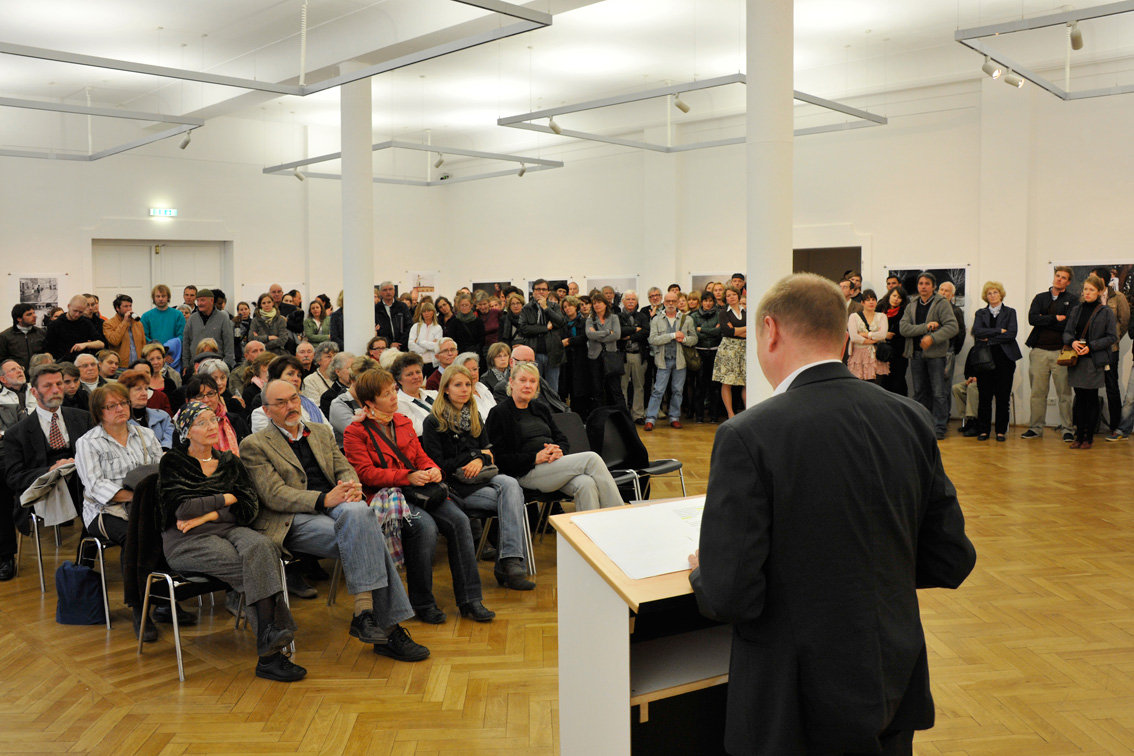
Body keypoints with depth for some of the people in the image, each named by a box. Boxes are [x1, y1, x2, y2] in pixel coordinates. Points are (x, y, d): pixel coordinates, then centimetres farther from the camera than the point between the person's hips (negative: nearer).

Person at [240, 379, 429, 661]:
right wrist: (324, 499, -21)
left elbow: (344, 468, 16)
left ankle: (364, 612, -31)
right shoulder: (254, 446, 4)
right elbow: (274, 495, -7)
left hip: (337, 505, 5)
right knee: (364, 539, -29)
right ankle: (389, 628, -26)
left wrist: (352, 485, -10)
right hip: (294, 520, -4)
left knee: (358, 512, -32)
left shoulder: (321, 432, 23)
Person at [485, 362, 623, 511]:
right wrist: (535, 458, -15)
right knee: (592, 459, -23)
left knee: (586, 483, -30)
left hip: (555, 465, 7)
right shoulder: (499, 413, 2)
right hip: (526, 474, -6)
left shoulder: (541, 409, 24)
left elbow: (561, 439, 20)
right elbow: (499, 458, -6)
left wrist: (560, 451, -6)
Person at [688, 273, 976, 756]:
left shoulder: (747, 437, -21)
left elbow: (731, 597, -22)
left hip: (798, 707, -5)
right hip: (895, 696, 5)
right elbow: (952, 562, 2)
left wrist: (703, 574, -1)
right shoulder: (911, 420, -4)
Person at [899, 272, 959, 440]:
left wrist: (932, 337, -22)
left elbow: (952, 326, -13)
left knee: (938, 392, -3)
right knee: (919, 392, 11)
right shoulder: (911, 306, 12)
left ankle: (939, 428, 2)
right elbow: (903, 327, -2)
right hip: (916, 353, 5)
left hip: (935, 353, -5)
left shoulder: (942, 304, -2)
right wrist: (925, 327, -14)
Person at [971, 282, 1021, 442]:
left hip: (1004, 358, -1)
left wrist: (989, 339, -8)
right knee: (984, 397, -1)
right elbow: (977, 331, -5)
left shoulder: (1010, 312, 9)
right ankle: (983, 430, 4)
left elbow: (1011, 334, -6)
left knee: (1003, 397, -1)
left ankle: (1001, 431, 5)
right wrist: (999, 331, -11)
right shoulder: (980, 313, 14)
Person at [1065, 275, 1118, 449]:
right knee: (1079, 398, 6)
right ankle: (1079, 436, 11)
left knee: (1092, 399, 2)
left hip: (1095, 361, -3)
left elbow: (1112, 337, -4)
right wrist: (1072, 342, -10)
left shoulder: (1107, 312, -1)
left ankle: (1089, 437, 9)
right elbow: (1067, 332, 11)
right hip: (1076, 360, 3)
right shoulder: (1076, 310, 11)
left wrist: (1091, 346, -14)